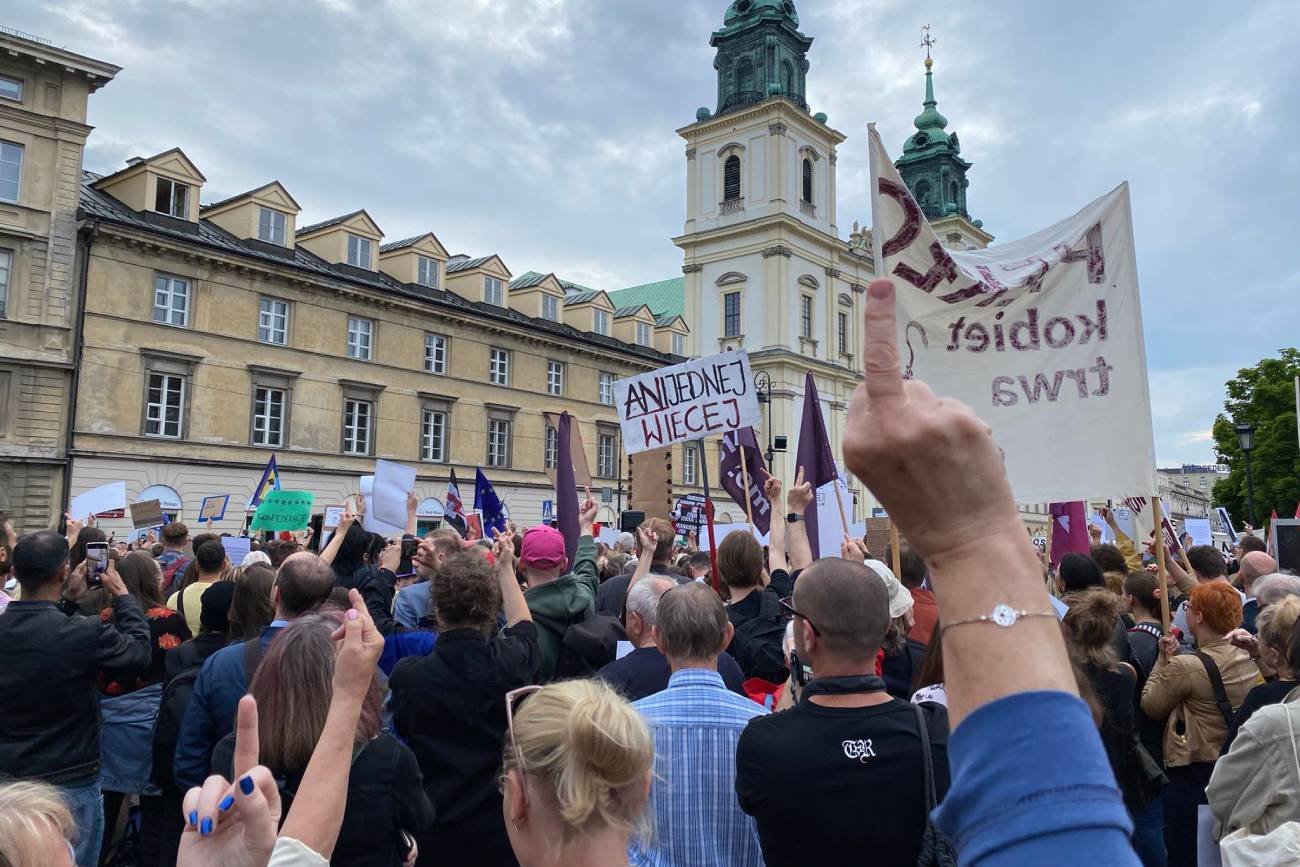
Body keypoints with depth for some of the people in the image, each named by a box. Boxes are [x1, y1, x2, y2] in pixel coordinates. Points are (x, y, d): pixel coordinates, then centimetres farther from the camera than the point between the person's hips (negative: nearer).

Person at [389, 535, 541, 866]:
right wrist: (506, 568, 19)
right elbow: (524, 627, 9)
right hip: (500, 827, 1)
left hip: (433, 833, 0)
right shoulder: (511, 661, -17)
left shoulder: (407, 676, -19)